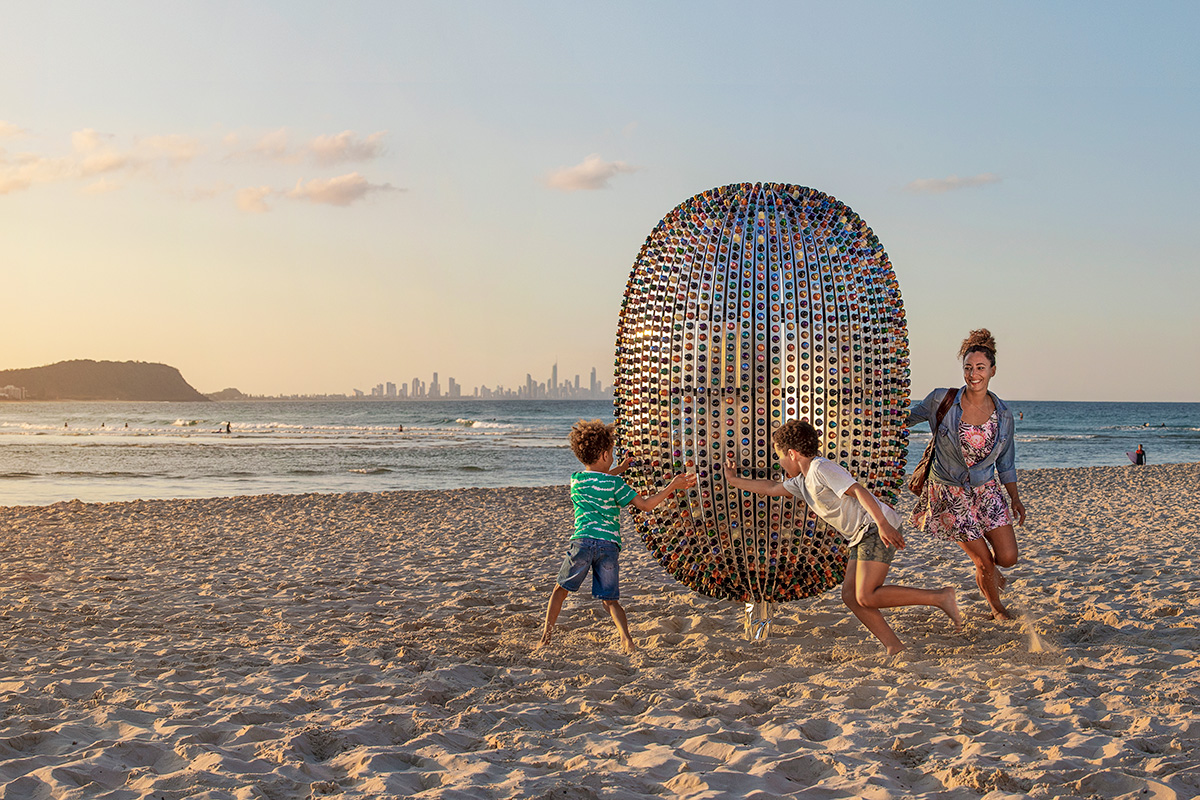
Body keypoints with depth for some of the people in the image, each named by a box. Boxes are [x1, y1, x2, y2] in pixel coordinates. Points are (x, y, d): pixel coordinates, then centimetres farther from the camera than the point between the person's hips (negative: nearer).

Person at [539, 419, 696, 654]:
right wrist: (672, 486, 0)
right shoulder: (614, 484, -2)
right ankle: (626, 638, -13)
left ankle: (546, 637, 10)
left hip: (582, 541, 1)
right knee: (610, 599, 7)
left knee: (561, 588, 16)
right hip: (609, 545, -1)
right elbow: (645, 504, -3)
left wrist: (620, 469, 42)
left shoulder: (576, 480, 9)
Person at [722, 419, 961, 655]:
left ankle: (940, 597, -12)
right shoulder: (802, 481, 18)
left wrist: (882, 524, -33)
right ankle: (894, 647, -1)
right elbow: (772, 488, 36)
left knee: (867, 597, -17)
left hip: (876, 530, -10)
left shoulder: (821, 469, -11)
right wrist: (735, 481, 40)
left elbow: (858, 490, -22)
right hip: (861, 537, 10)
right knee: (850, 595, 2)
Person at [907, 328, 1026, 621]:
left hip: (986, 490, 3)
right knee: (984, 562, 1)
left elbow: (1005, 461, 8)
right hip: (950, 494, -3)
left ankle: (984, 571, 35)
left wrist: (1015, 498, 8)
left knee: (1007, 558, -3)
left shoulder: (1003, 415, -4)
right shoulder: (943, 400, -14)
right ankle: (996, 606, 32)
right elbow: (912, 415, 6)